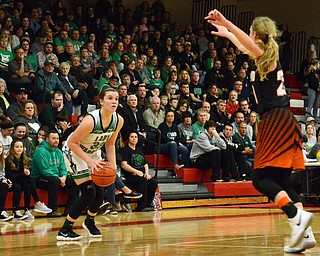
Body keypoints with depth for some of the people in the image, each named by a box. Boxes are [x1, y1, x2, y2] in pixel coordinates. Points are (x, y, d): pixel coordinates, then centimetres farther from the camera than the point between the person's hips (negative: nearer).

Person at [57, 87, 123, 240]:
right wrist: (89, 161, -29)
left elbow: (110, 144, 3)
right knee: (89, 193, -16)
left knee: (100, 192, 4)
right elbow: (72, 142, -26)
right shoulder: (91, 120, -34)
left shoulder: (118, 120, -13)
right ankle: (64, 231, -6)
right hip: (74, 152, -7)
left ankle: (89, 222, 34)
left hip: (92, 152, 7)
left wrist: (113, 165, -7)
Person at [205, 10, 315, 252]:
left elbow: (251, 45, -28)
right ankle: (305, 233, -1)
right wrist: (227, 33, 53)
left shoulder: (266, 55, -5)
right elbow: (247, 49, 40)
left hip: (276, 121, -8)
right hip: (284, 121, 8)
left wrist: (227, 23, -37)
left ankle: (297, 215, -27)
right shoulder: (271, 55, 18)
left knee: (262, 179, -9)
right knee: (281, 182, 8)